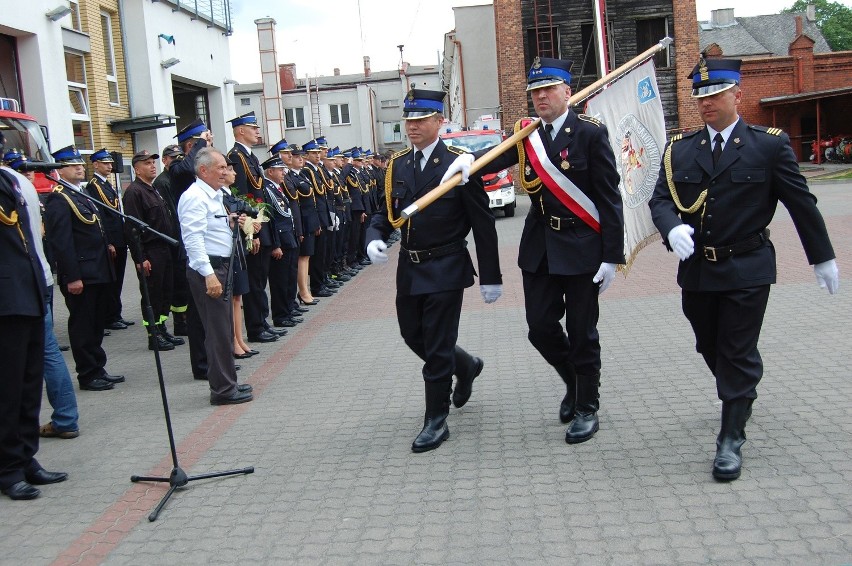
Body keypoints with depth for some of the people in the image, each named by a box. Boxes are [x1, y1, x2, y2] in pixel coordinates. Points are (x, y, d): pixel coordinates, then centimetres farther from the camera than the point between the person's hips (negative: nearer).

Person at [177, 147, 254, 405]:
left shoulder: (214, 195, 17)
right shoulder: (195, 197, -15)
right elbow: (193, 238, -23)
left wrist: (232, 222, 7)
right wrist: (208, 274, -28)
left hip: (220, 266, 10)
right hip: (207, 269, -10)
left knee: (223, 328, 15)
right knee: (218, 330, -6)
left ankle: (227, 383, 24)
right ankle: (222, 389, 1)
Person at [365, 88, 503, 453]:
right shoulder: (397, 165, 5)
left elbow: (483, 224, -9)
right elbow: (385, 211, 10)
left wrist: (491, 277, -8)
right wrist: (374, 239, -13)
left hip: (445, 270, -6)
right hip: (409, 269, 6)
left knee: (437, 346, -2)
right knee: (412, 335, 17)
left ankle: (436, 420, 13)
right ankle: (465, 366, 44)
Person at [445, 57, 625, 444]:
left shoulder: (591, 134, -8)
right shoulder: (526, 135, 5)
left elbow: (609, 198, -9)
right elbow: (498, 156, -15)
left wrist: (611, 256, -13)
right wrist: (469, 160, -38)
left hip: (581, 248, -4)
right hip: (539, 248, 4)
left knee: (581, 333, 4)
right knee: (540, 327, 7)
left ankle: (587, 408, 21)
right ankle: (573, 381, 35)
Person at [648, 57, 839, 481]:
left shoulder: (770, 144, -4)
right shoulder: (679, 149, 4)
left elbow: (801, 203, 1)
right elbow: (660, 199, -2)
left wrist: (822, 257, 7)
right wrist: (672, 228, -25)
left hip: (747, 270, -4)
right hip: (696, 270, 4)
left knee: (738, 353, -2)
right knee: (710, 348, 18)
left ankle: (731, 440, 6)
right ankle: (743, 396, 47)